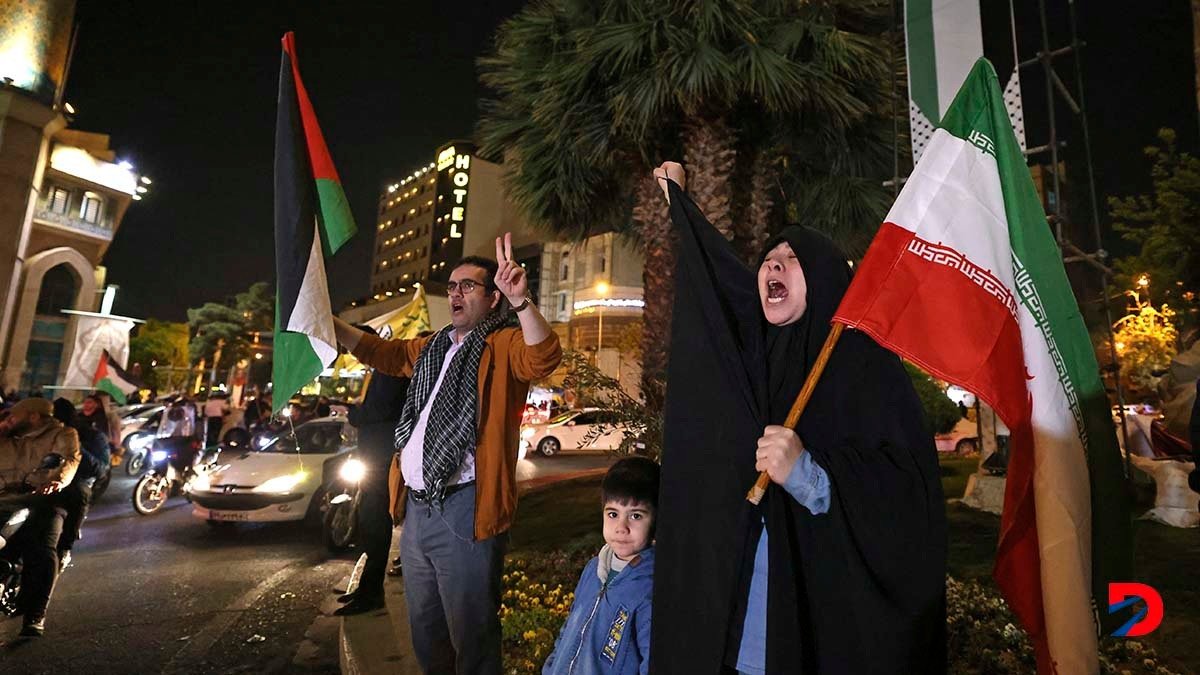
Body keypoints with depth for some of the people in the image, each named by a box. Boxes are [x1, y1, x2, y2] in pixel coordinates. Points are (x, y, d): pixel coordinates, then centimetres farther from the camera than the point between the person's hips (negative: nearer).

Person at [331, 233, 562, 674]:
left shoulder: (504, 344, -10)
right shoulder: (432, 348, 15)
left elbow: (544, 358, -29)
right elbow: (382, 353, 24)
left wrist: (521, 301, -45)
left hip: (464, 510, -8)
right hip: (417, 507, 8)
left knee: (470, 637, 7)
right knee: (425, 632, 25)